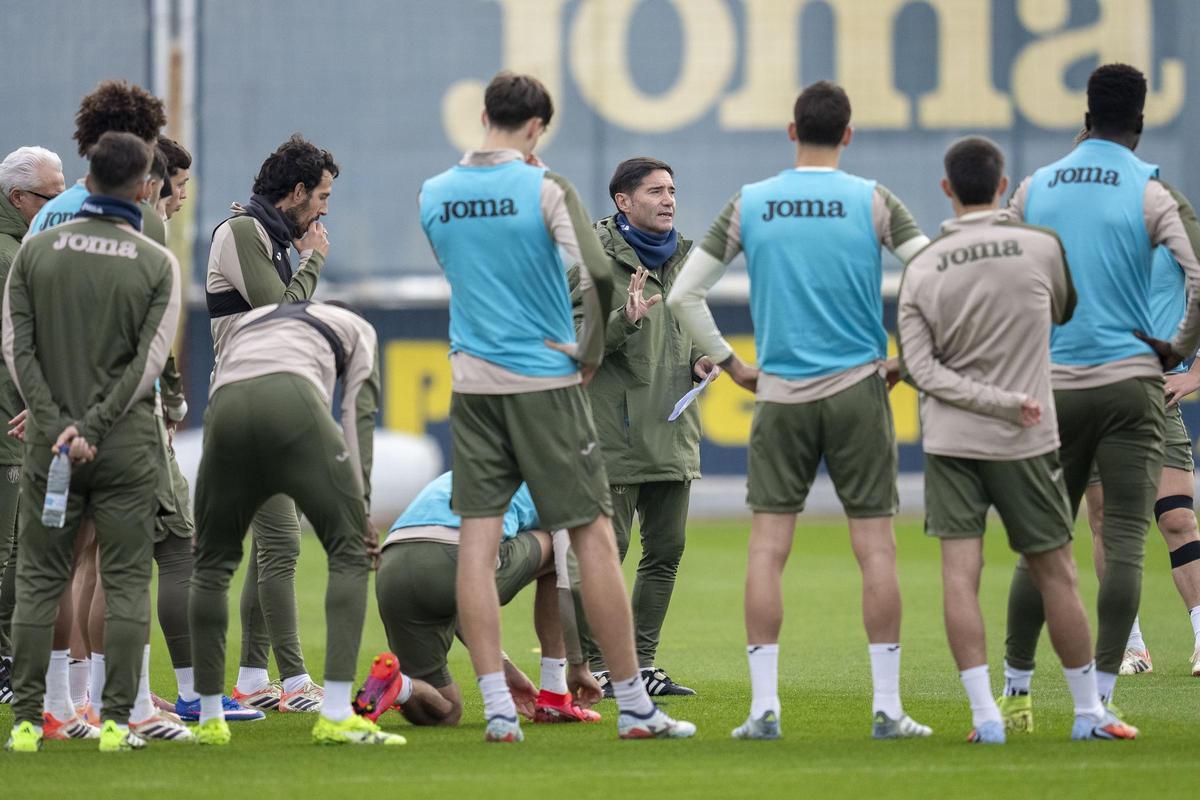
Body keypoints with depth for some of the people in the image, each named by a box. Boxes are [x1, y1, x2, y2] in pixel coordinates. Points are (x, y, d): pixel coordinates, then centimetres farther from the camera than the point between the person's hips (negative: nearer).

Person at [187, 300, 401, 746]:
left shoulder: (242, 324, 43)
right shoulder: (355, 328, 34)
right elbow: (358, 413, 18)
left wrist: (207, 517, 30)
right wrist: (361, 502, 11)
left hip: (228, 408, 3)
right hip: (293, 399, -3)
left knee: (212, 563, 19)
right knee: (350, 552, 8)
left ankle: (209, 718, 21)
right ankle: (335, 717, -2)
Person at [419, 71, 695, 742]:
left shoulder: (434, 195, 5)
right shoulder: (546, 189, -10)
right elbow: (597, 275, -21)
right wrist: (591, 352, -8)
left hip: (472, 382, 4)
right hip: (545, 383, -4)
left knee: (479, 539, 2)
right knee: (593, 535, 2)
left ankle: (498, 709, -5)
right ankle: (634, 707, 5)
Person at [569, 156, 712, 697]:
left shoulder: (682, 258, 16)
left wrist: (698, 363, 9)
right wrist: (624, 321, -26)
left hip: (673, 433, 8)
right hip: (616, 434, -8)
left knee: (666, 551, 9)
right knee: (606, 552, -5)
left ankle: (642, 663, 16)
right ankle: (598, 667, 0)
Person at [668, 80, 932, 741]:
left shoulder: (749, 205, 2)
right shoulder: (872, 202, -2)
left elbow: (683, 295, 3)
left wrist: (730, 364, 11)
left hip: (780, 395, 1)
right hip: (858, 389, -1)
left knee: (767, 548, 3)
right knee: (875, 548, 2)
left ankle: (764, 707, -3)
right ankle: (887, 708, 1)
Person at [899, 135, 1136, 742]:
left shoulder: (922, 270, -2)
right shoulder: (1042, 248, -6)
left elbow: (921, 367, -7)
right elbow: (1065, 312, 13)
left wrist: (1001, 400, -9)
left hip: (950, 441, 1)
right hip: (1024, 443, -1)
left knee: (960, 572, -1)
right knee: (1055, 573, 8)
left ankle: (985, 715, -8)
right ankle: (1088, 711, 16)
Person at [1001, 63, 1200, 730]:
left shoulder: (1033, 190, 7)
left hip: (1053, 387, 3)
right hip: (1129, 382, -3)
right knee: (1125, 543, -3)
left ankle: (1016, 693, 13)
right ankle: (1100, 697, -9)